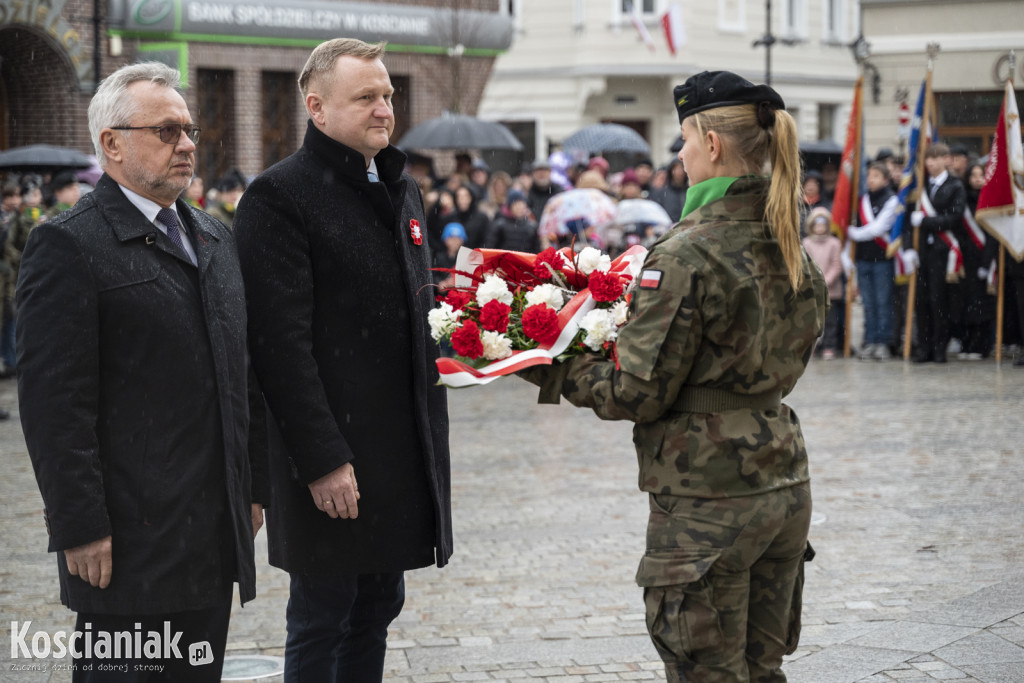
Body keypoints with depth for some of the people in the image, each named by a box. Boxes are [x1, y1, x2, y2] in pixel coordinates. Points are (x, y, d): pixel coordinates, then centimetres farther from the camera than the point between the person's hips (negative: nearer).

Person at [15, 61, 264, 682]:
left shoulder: (214, 238, 16)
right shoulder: (69, 245, -9)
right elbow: (54, 403, -14)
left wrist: (253, 486, 17)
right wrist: (81, 528, -17)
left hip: (217, 533, 7)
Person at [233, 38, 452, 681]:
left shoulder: (403, 187, 15)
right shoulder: (279, 195, -11)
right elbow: (282, 342, -17)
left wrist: (434, 432, 17)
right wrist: (322, 460, -20)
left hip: (408, 451, 8)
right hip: (335, 451, -8)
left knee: (378, 609, 14)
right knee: (322, 622, 0)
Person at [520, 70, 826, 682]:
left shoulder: (688, 256, -17)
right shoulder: (793, 251, 7)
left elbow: (637, 395, -15)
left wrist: (555, 369, -1)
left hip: (709, 501, -8)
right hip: (786, 486, 8)